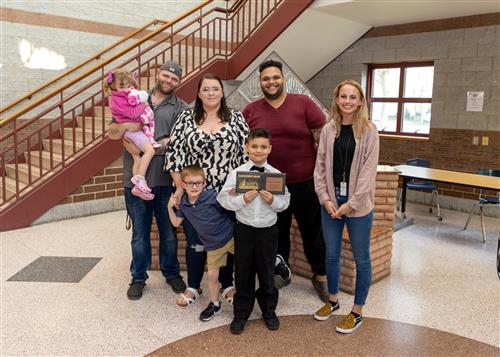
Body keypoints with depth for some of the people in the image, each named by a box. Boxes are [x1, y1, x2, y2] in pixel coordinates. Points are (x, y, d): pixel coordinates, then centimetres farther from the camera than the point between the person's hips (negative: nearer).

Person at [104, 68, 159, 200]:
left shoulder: (131, 94, 15)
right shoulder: (117, 100, -13)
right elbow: (133, 113, -19)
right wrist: (143, 104, -8)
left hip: (137, 127, 9)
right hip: (130, 129, -9)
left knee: (137, 159, 8)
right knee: (150, 150, -23)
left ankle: (137, 187, 12)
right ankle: (139, 178, -20)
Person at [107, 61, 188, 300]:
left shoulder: (180, 108, 3)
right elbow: (112, 133, 7)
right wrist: (125, 126, -15)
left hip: (166, 181, -1)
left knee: (168, 232, 13)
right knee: (139, 233, 12)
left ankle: (171, 273, 31)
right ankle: (138, 277, 28)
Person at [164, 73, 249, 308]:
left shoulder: (236, 118, 2)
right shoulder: (186, 118, 1)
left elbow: (247, 152, 0)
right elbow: (174, 152, -1)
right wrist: (180, 187, -5)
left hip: (228, 193, 0)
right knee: (195, 241, 10)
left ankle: (227, 285, 31)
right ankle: (193, 287, 30)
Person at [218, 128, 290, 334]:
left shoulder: (276, 174, -1)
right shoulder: (237, 173, -5)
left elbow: (285, 201, 0)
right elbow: (224, 199, -8)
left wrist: (273, 200, -20)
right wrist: (242, 199, -22)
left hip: (268, 230, 1)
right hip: (244, 229, -1)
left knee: (267, 272, 14)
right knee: (243, 273, 10)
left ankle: (269, 310, 34)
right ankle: (241, 313, 27)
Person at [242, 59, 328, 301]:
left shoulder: (304, 104, -4)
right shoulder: (250, 111, 2)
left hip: (306, 183, -1)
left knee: (313, 232, 12)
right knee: (277, 232, 17)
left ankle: (320, 276, 32)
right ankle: (281, 272, 38)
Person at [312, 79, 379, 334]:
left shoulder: (369, 130, -5)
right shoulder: (328, 129, 4)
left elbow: (369, 170, -10)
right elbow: (320, 166, 4)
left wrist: (351, 203, -14)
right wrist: (325, 198, -6)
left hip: (358, 203, -3)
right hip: (330, 200, 4)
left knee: (361, 258, 7)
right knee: (331, 254, 15)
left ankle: (357, 312, 22)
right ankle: (332, 300, 35)